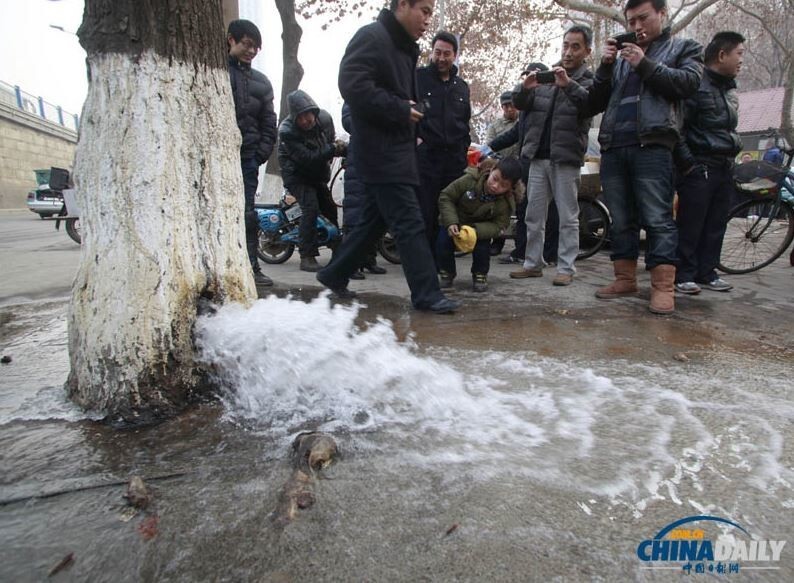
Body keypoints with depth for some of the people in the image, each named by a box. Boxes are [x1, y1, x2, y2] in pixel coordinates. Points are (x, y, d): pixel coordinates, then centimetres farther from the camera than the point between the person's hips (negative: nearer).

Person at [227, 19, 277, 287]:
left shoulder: (261, 82, 17)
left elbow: (268, 124, 16)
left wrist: (261, 154, 3)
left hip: (247, 158, 3)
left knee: (248, 214, 3)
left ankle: (251, 267, 9)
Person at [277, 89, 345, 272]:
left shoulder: (324, 118, -11)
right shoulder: (287, 131, -28)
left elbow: (331, 140, 10)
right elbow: (307, 159, -34)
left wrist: (340, 147, -9)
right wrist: (333, 149, -39)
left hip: (319, 175, 7)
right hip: (297, 175, -6)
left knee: (331, 209, 11)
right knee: (311, 207, -26)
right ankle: (307, 257, -23)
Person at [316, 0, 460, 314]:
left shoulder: (404, 47, 21)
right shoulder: (372, 36, -8)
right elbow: (352, 84, -21)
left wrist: (412, 119, 9)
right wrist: (399, 110, -18)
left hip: (395, 148, 10)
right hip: (380, 149, -10)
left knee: (374, 219, 14)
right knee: (410, 223, -10)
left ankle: (334, 275, 26)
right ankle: (427, 294, -5)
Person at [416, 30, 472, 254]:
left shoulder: (462, 86, 20)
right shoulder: (417, 77, 4)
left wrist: (465, 146, 16)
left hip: (454, 159, 5)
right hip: (424, 155, -5)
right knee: (424, 213, -8)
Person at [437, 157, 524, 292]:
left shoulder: (506, 203, -23)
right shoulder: (470, 179, -27)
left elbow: (498, 226, -21)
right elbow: (446, 197, -19)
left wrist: (475, 230, -39)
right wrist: (451, 223, -31)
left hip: (481, 228, 0)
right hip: (455, 223, 0)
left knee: (482, 248, -25)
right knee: (442, 244, -21)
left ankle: (480, 275, 7)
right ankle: (446, 273, 9)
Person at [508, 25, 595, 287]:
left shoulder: (588, 80, 3)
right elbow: (520, 105, 8)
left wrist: (569, 85, -32)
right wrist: (525, 88, -15)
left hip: (566, 158, -4)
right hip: (538, 156, 4)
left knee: (567, 217, 0)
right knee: (533, 215, 7)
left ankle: (566, 268, 4)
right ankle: (533, 263, 15)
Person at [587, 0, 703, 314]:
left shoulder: (684, 48, 18)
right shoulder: (621, 59, 25)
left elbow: (688, 82, -1)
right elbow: (596, 103, 18)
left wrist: (645, 64, -3)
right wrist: (605, 66, 5)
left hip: (652, 146, -4)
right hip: (612, 149, 4)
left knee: (657, 219, -9)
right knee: (621, 220, 5)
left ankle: (662, 287, -8)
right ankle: (625, 279, 12)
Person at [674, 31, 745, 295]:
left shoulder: (730, 90, 21)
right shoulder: (696, 85, -8)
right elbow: (677, 127, -15)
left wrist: (734, 145, 17)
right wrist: (687, 162, -16)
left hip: (725, 168, 9)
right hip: (699, 167, -9)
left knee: (716, 225, 9)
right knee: (690, 224, -6)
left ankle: (706, 272, 17)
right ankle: (683, 275, 1)